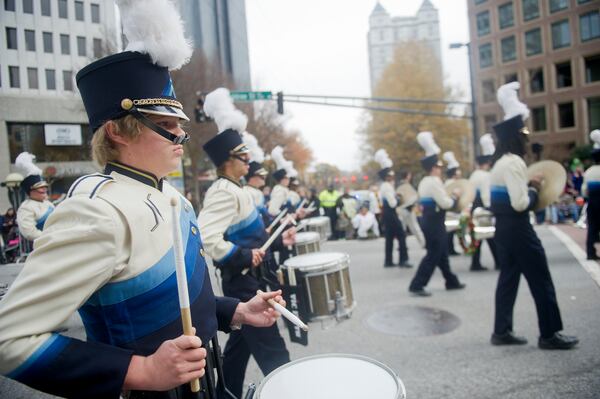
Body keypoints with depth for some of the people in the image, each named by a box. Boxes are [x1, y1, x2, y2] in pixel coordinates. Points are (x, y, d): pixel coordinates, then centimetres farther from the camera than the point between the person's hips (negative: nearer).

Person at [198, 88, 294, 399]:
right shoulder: (224, 192, -20)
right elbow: (205, 238, -33)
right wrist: (244, 257, -27)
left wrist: (277, 238, 12)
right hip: (244, 283, -10)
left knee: (240, 345, 20)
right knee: (272, 353, -1)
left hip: (248, 281, 10)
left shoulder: (234, 189, 12)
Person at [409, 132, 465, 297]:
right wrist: (455, 196, -2)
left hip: (429, 220, 10)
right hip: (434, 223, -10)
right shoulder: (434, 182, -17)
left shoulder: (424, 182, 14)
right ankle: (416, 285, -6)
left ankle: (451, 281, 32)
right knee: (433, 255, -6)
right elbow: (445, 204, -20)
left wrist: (450, 198, 15)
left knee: (441, 253, 19)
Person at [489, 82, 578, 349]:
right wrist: (534, 189, -6)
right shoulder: (513, 162, -18)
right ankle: (549, 334, 12)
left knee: (509, 277, 13)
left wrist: (528, 186, 7)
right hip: (517, 228, -10)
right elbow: (520, 203, -24)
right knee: (541, 280, 2)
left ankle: (502, 331, 19)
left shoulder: (501, 161, 13)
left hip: (504, 227, 10)